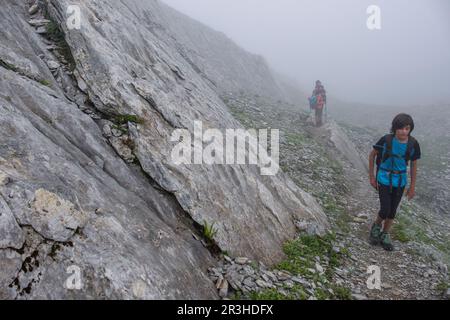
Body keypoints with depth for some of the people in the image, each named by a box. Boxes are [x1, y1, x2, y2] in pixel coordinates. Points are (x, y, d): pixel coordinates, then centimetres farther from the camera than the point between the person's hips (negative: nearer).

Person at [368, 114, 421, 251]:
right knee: (385, 210, -7)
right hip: (384, 179, -2)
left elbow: (413, 165, 0)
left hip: (400, 181, 3)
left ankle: (385, 235, 33)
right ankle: (376, 226, 25)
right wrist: (371, 176, -1)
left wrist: (412, 187, 4)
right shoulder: (386, 140, -18)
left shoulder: (413, 144, -12)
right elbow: (372, 155, -3)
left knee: (392, 211, 13)